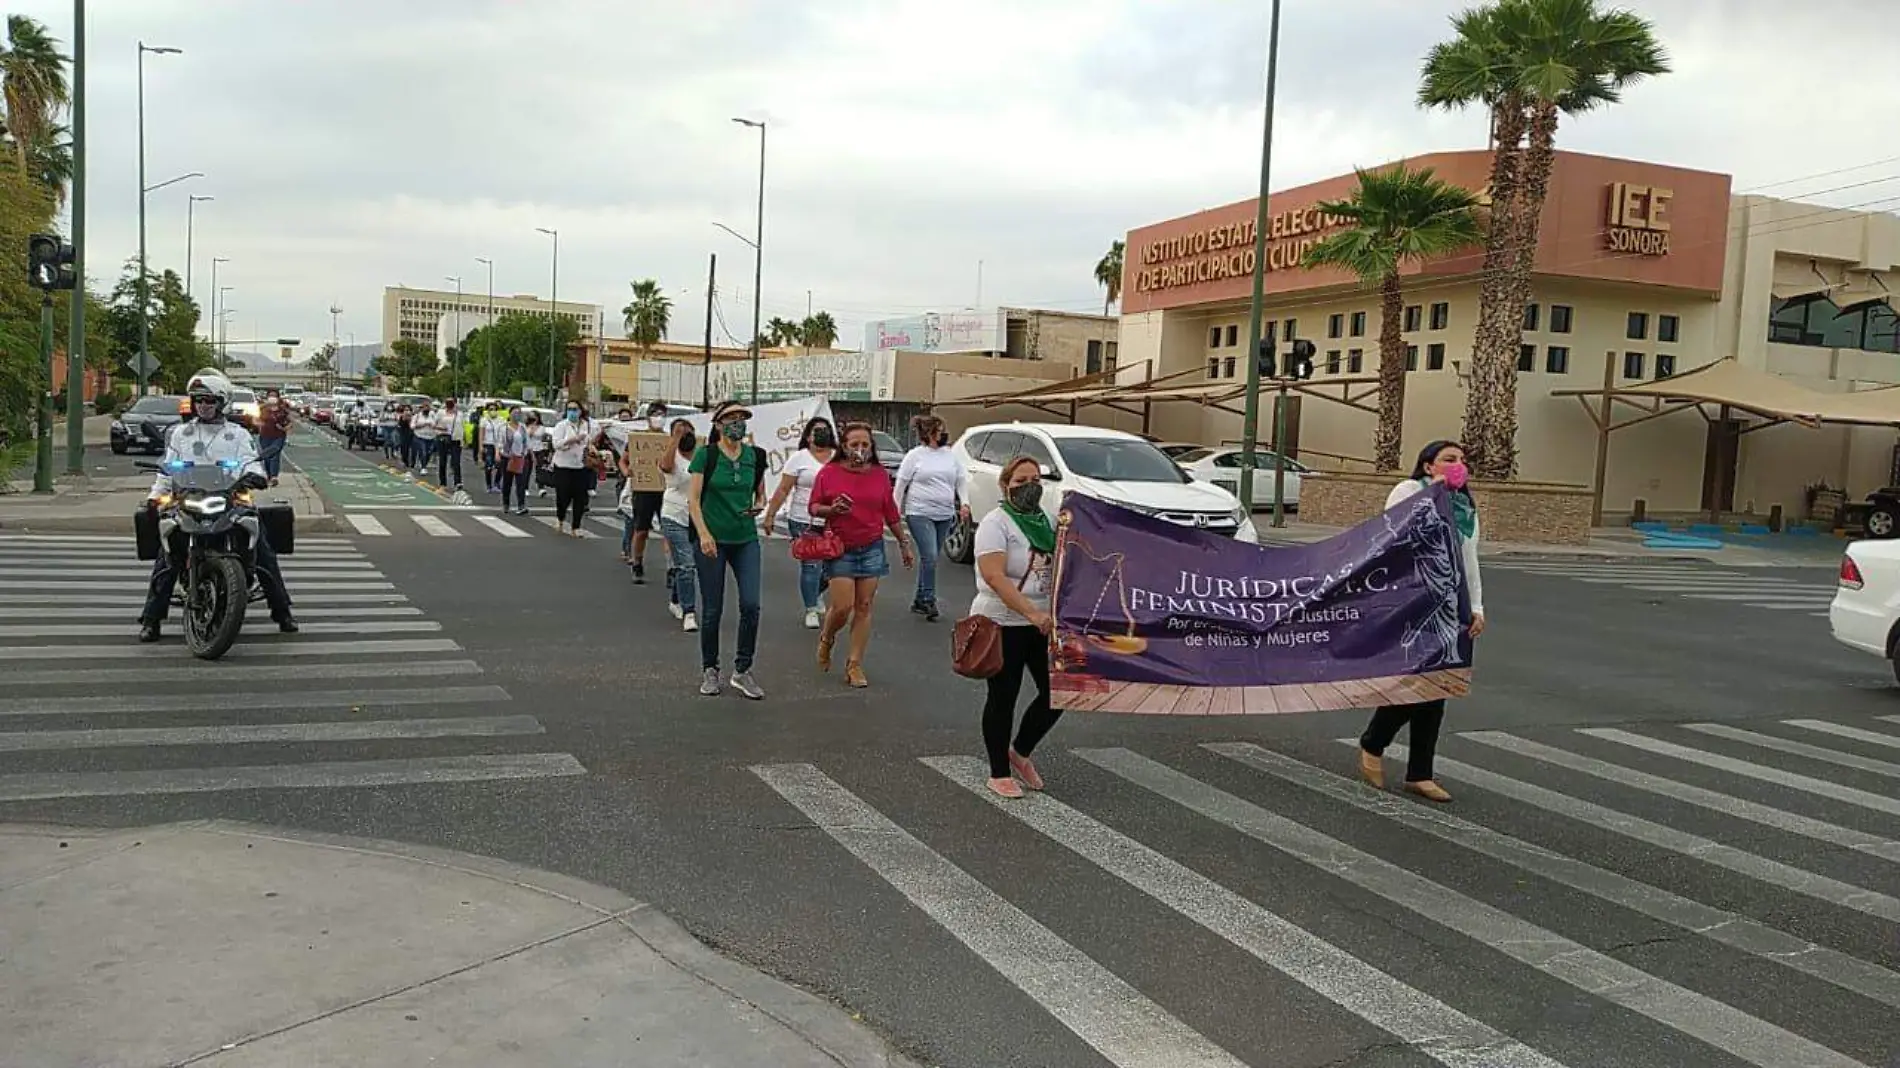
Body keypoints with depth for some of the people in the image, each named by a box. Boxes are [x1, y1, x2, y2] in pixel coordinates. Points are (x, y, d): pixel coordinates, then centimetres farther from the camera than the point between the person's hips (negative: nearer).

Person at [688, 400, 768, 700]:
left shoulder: (755, 455, 6)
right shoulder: (706, 455, -4)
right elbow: (693, 498, -7)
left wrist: (759, 505, -6)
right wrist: (703, 534, -17)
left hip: (746, 539, 3)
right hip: (712, 540, -3)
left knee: (751, 604, -8)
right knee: (712, 609, 3)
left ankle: (742, 670, 7)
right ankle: (709, 670, 20)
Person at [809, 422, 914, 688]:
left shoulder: (880, 475, 5)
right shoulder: (829, 473, -3)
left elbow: (891, 514, 12)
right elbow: (814, 508, 1)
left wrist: (904, 544, 14)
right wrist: (831, 509, -19)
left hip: (872, 549, 3)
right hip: (840, 549, -2)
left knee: (864, 609, 2)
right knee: (842, 608, -8)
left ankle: (855, 665, 9)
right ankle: (826, 640, 25)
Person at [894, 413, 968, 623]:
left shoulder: (951, 455, 11)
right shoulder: (915, 455, -1)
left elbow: (961, 481, 16)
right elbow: (901, 483, 1)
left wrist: (963, 504, 3)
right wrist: (896, 510, -2)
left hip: (945, 515, 5)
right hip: (920, 514, -5)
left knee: (932, 558, 9)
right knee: (929, 556, -14)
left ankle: (919, 600, 18)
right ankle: (928, 600, -7)